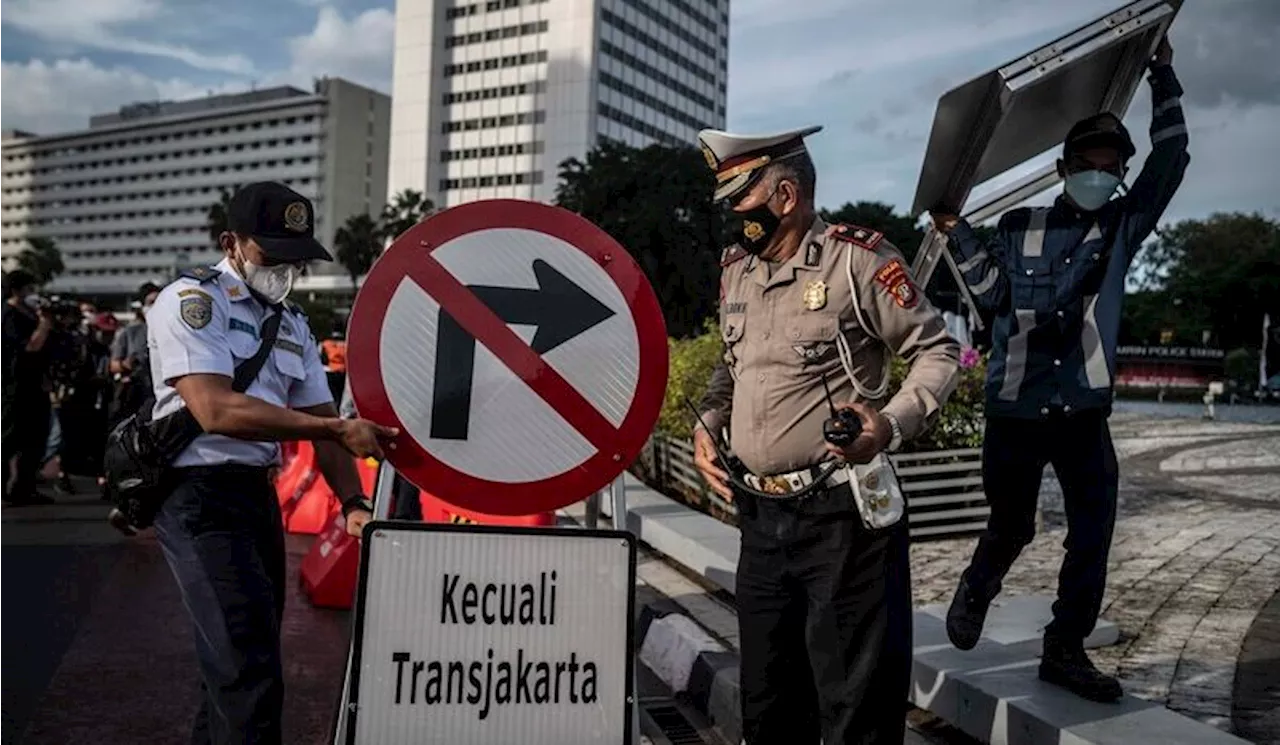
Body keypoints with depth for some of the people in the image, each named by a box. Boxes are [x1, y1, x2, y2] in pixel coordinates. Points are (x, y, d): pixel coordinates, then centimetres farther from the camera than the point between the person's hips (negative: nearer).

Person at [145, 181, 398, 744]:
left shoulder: (291, 323, 14)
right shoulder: (191, 301, -9)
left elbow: (319, 416, 11)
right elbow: (216, 411, -22)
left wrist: (352, 501, -5)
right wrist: (339, 429, -23)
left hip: (261, 493, 8)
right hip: (201, 493, -8)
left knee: (236, 661, 17)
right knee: (249, 670, -11)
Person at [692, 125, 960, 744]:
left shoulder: (855, 256, -10)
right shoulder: (735, 269, 10)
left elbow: (937, 350, -5)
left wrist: (893, 424, -20)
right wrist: (707, 423, 6)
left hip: (842, 513, -6)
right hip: (760, 514, 7)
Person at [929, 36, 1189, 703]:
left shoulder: (1123, 226, 6)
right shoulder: (1020, 227, 3)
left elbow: (1171, 160, 0)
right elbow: (992, 296, -4)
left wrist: (1163, 74, 2)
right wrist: (957, 232, -10)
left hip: (1085, 410, 2)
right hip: (1014, 409, -2)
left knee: (1093, 534, -1)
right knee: (1012, 526, 10)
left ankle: (1065, 649, 13)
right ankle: (974, 593, 40)